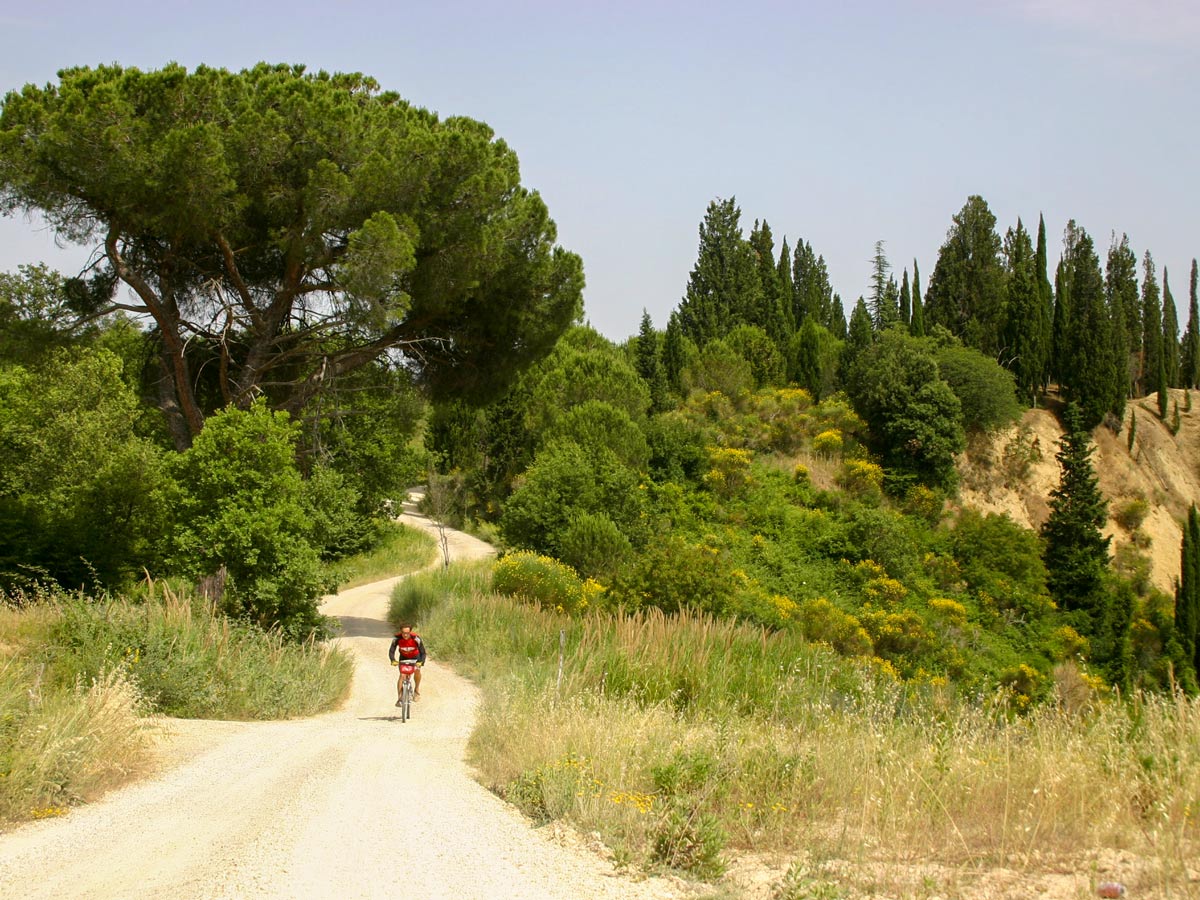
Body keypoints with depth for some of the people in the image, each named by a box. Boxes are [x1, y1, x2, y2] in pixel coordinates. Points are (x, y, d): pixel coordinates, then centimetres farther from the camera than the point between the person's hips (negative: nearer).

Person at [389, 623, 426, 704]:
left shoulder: (416, 638, -33)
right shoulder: (397, 638, -29)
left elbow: (423, 653, -30)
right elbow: (391, 651, -26)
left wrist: (421, 662, -49)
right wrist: (393, 660, -46)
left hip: (415, 657, -1)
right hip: (403, 657, 1)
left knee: (417, 670, -25)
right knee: (402, 675, -16)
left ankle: (417, 689, 0)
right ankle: (399, 698, -9)